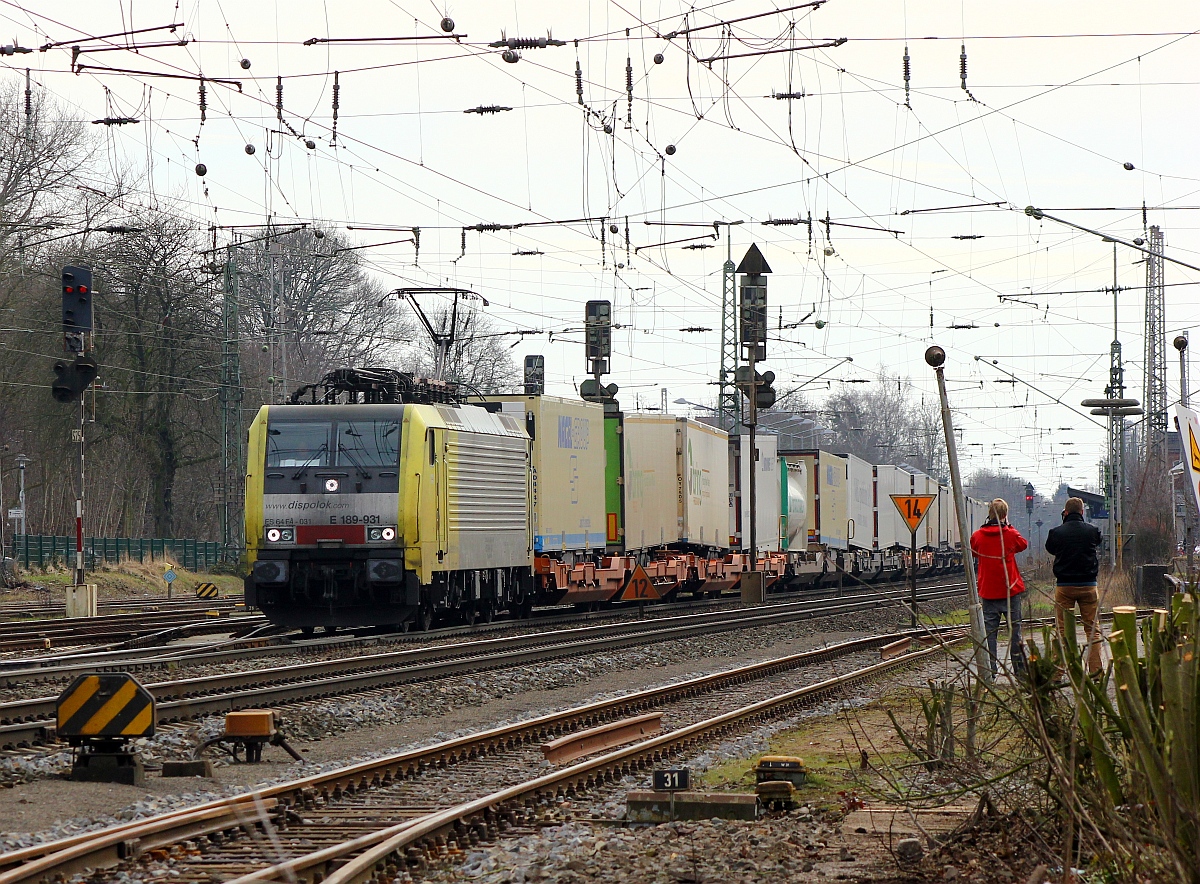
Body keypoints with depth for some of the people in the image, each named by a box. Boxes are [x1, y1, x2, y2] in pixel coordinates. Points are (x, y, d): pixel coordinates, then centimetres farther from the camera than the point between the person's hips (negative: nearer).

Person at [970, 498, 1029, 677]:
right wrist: (1009, 527, 17)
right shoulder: (1010, 534, -7)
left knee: (989, 630, 3)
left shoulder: (978, 536, -4)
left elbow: (973, 553, 15)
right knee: (1014, 629, 7)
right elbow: (1023, 544, 15)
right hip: (1010, 589, -1)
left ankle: (990, 669, -2)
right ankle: (1019, 668, 10)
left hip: (987, 591, 1)